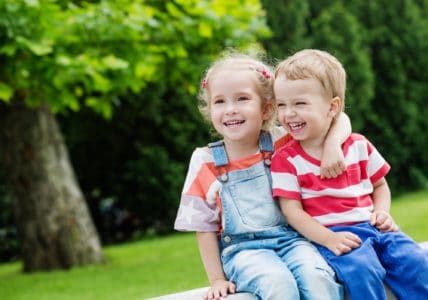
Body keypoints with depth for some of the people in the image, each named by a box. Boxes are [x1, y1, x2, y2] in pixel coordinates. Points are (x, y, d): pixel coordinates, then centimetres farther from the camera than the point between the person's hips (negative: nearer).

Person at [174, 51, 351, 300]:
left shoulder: (282, 141, 5)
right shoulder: (205, 164, 4)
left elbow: (338, 119, 7)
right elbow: (205, 228, 8)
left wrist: (332, 146, -14)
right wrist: (217, 280, 2)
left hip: (292, 239, 1)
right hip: (243, 249, -1)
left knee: (316, 276, -32)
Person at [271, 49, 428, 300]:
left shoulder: (359, 146, 9)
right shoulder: (286, 160, 0)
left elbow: (380, 186, 21)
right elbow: (292, 210, -6)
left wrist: (382, 212, -1)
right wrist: (329, 239, -18)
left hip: (373, 228, 4)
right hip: (330, 235, -4)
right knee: (362, 270, -32)